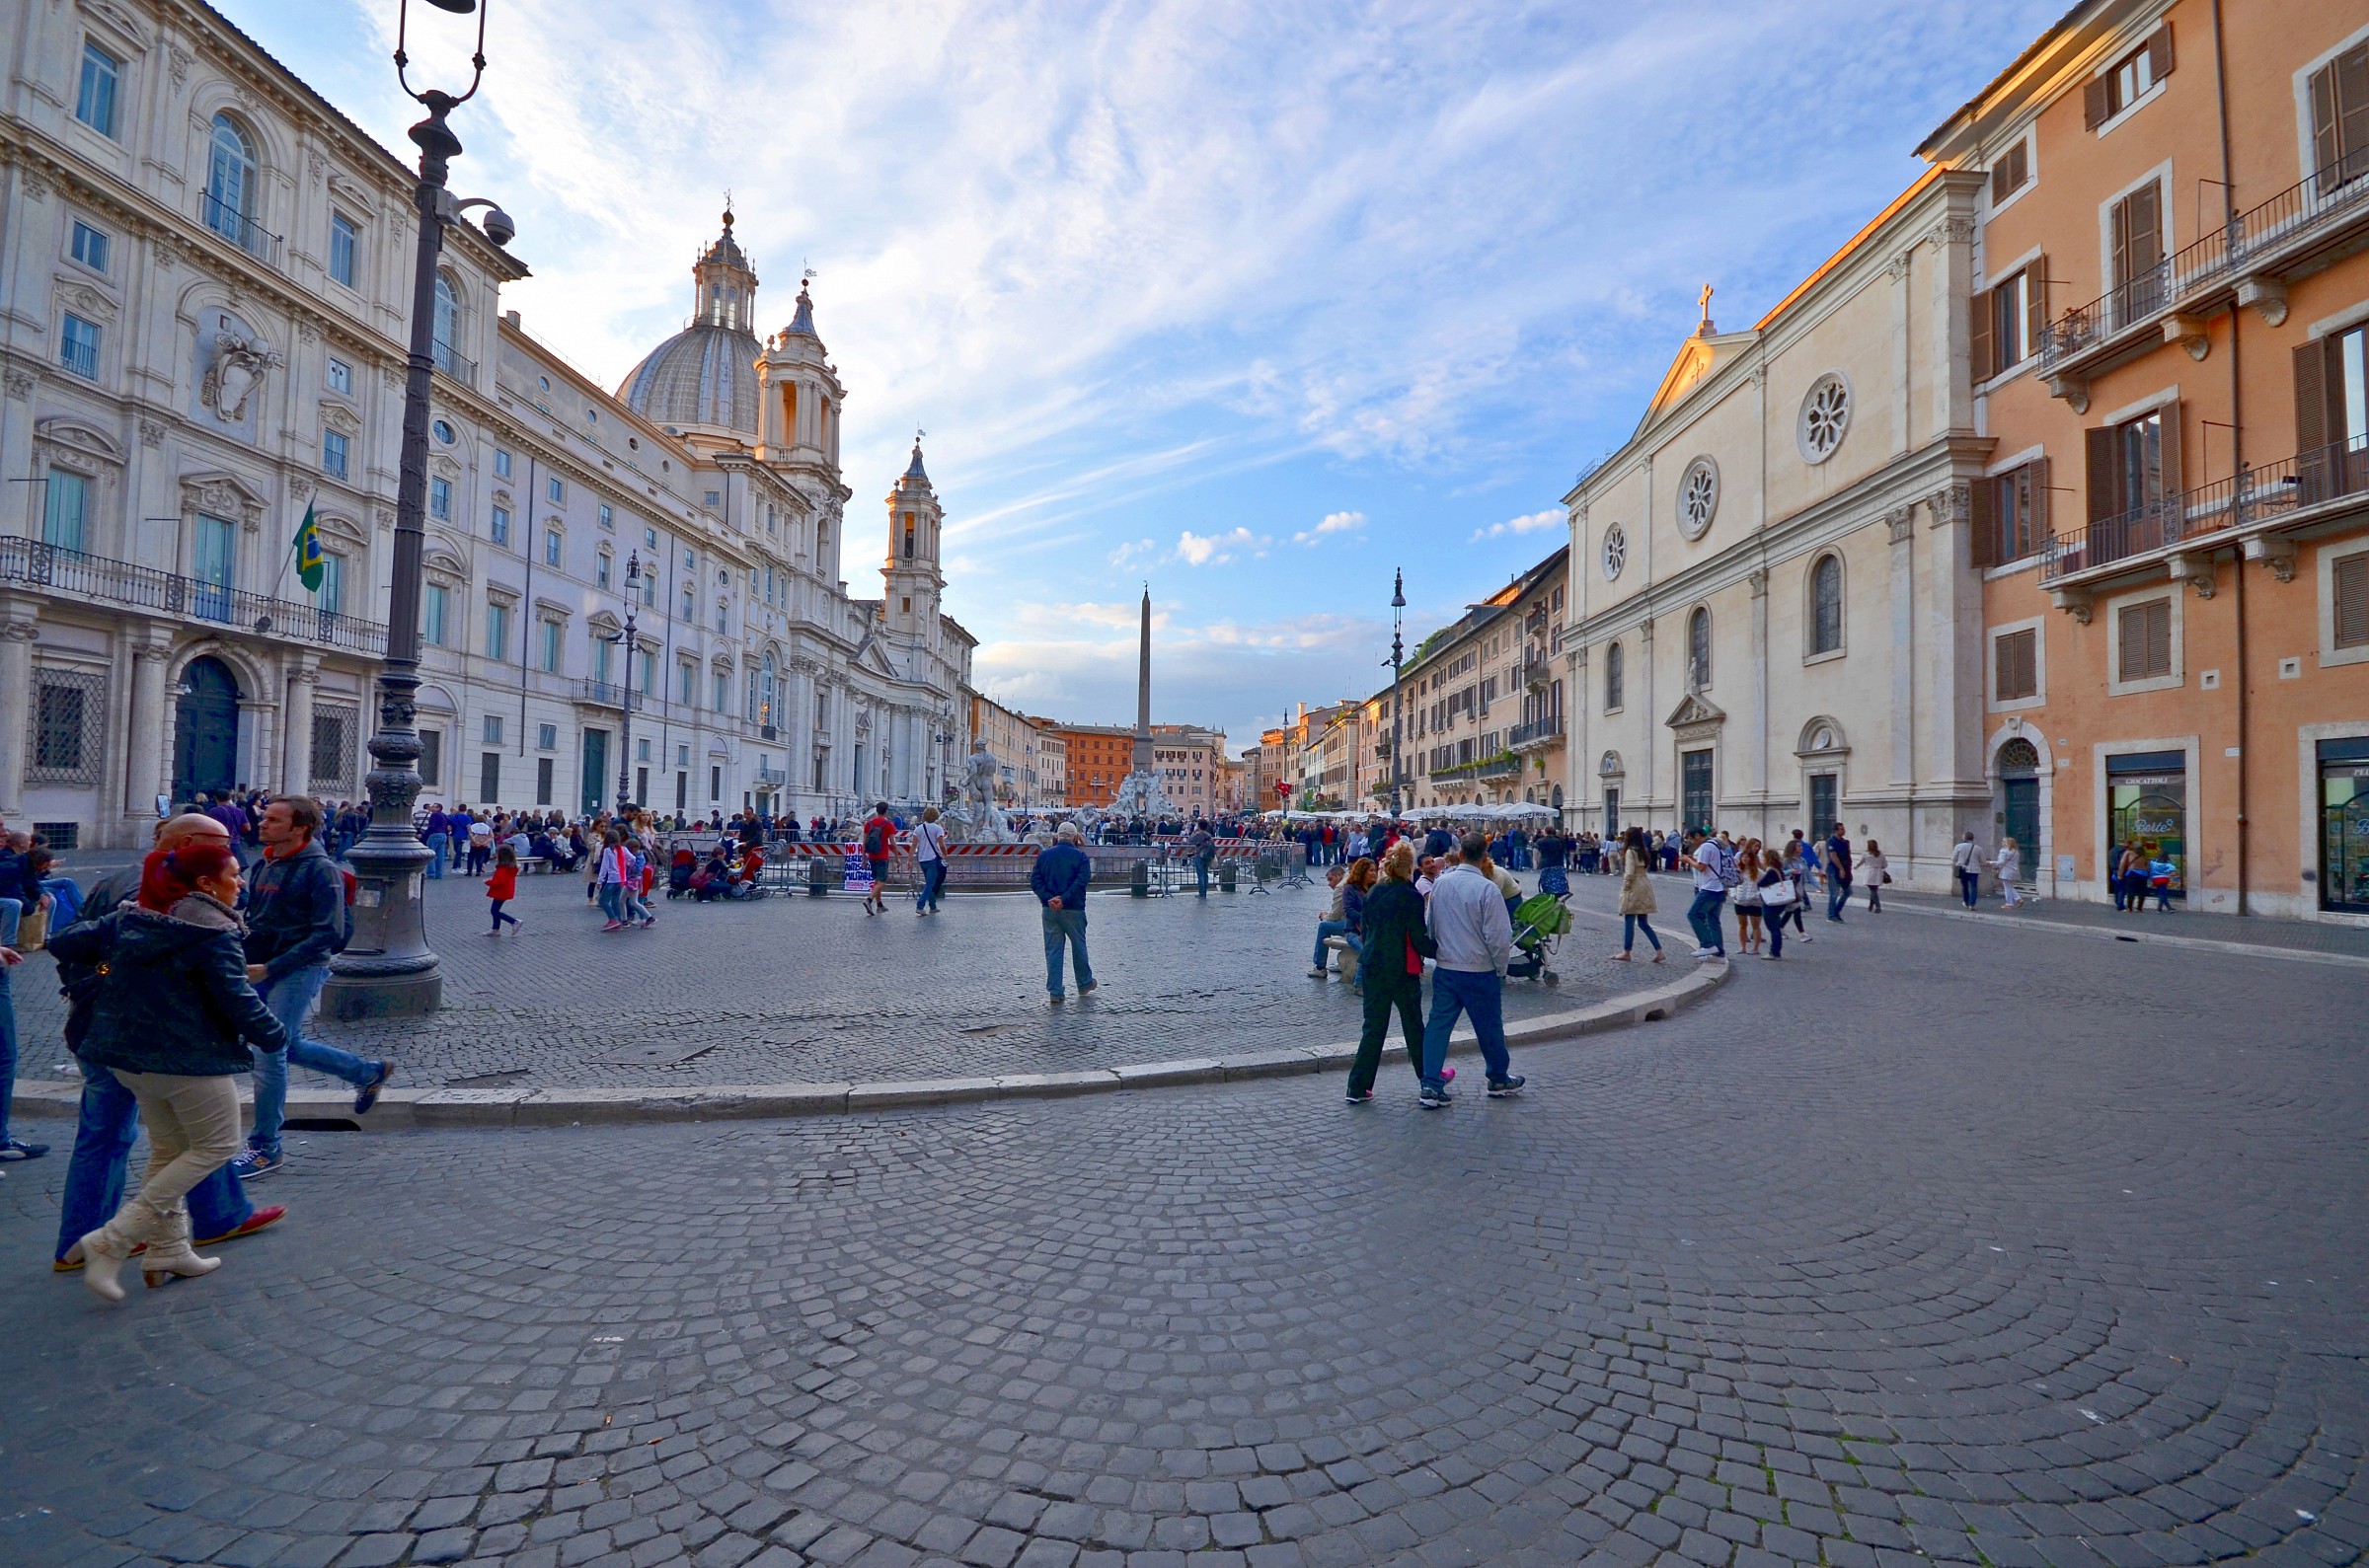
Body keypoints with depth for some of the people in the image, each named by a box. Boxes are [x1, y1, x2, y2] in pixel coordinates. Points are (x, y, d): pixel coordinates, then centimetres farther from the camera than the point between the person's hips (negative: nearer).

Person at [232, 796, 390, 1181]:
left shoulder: (320, 870, -16)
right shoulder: (267, 865, 9)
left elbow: (328, 934, -20)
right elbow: (256, 919, 20)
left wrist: (269, 967, -22)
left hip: (299, 972, -8)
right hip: (263, 970, 9)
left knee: (269, 1056, -6)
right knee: (290, 1046, 18)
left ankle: (266, 1149, 7)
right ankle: (369, 1072, 36)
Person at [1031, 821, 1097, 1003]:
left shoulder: (1044, 855, 6)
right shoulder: (1080, 856, -4)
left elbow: (1034, 880, -2)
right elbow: (1082, 880, -16)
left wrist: (1048, 899, -10)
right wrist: (1064, 899, -18)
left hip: (1049, 909, 2)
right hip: (1073, 909, -2)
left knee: (1052, 949, 6)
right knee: (1078, 946, 14)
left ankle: (1055, 991, 3)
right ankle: (1085, 984, 29)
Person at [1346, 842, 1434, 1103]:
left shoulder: (1374, 892, 4)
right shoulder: (1410, 896, -15)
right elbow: (1420, 941, -13)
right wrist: (1441, 949, 1)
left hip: (1371, 967, 5)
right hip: (1401, 971, -5)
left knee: (1373, 1027, 9)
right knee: (1413, 1025, 13)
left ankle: (1358, 1087, 6)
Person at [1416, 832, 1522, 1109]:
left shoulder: (1440, 883, -1)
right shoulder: (1487, 889, -18)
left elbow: (1429, 925, 10)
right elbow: (1499, 937, -16)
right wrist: (1501, 968, 0)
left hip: (1444, 969, 4)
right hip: (1480, 972, -4)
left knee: (1438, 1025, 7)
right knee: (1489, 1028, 14)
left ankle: (1431, 1087, 3)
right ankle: (1499, 1080, 33)